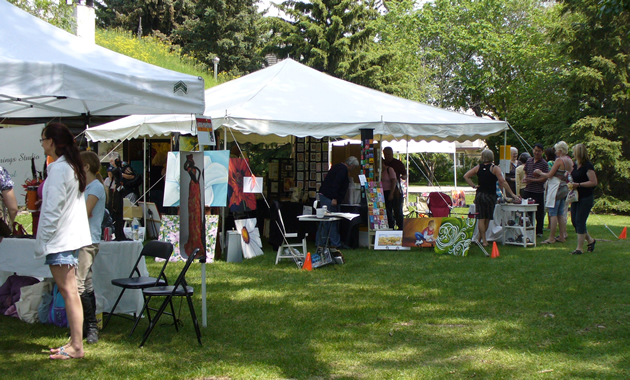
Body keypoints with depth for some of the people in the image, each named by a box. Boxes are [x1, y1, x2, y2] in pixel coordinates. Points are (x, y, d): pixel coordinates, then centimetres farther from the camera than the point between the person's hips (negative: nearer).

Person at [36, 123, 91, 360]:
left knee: (68, 291, -7)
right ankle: (75, 342, 17)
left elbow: (53, 209, -17)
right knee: (70, 291, 12)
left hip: (60, 240, -10)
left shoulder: (58, 169, -15)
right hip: (73, 236, 10)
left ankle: (76, 347, -5)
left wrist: (42, 242, -13)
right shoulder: (72, 166, 14)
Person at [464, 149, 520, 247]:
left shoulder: (478, 167, 4)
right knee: (487, 219, 11)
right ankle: (483, 238, 18)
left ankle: (483, 240, 0)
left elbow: (466, 176, 4)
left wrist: (473, 185, 4)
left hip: (479, 195, 3)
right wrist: (512, 194, -11)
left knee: (481, 219, 3)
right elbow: (502, 182, -14)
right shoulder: (494, 168, -8)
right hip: (490, 195, -3)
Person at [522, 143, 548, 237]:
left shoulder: (544, 164, -7)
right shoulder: (529, 161, 10)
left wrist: (533, 180, -18)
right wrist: (525, 179, 2)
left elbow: (545, 178, -12)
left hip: (538, 191, -5)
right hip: (528, 190, 5)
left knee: (539, 212, 3)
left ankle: (539, 231, 12)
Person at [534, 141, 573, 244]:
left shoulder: (559, 160, -13)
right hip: (564, 188, 9)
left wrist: (540, 173, 3)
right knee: (560, 213, 13)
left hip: (556, 187, -9)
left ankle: (551, 238, -7)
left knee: (553, 213, -7)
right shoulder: (570, 161, 11)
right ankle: (562, 236, 15)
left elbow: (549, 175, -14)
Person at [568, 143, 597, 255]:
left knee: (580, 221, -8)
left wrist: (578, 184, -20)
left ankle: (580, 248, -3)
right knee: (574, 221, 10)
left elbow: (594, 182, -19)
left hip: (585, 198, -9)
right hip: (576, 197, 9)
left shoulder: (588, 166, -15)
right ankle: (590, 240, 27)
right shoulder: (576, 165, 12)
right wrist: (571, 183, 7)